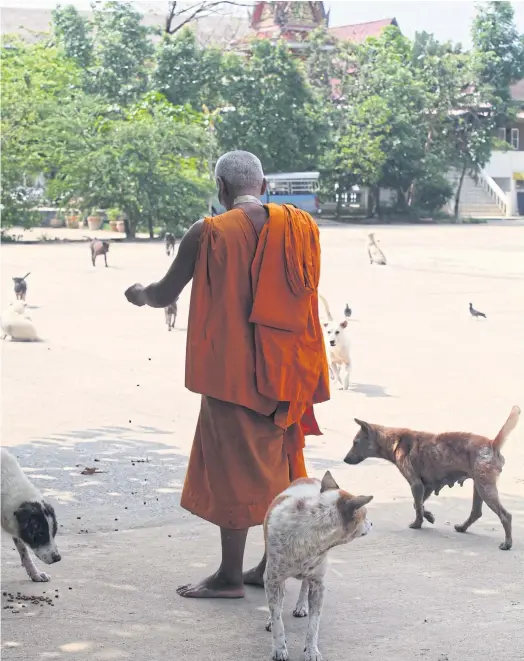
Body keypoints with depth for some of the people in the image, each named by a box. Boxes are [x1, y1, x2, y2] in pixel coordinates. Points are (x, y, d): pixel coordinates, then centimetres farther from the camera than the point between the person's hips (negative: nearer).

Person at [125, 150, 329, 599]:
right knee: (277, 462, 15)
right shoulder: (300, 228, 3)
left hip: (233, 369, -5)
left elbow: (165, 295, 0)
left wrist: (139, 293, 22)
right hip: (288, 371, 5)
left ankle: (230, 577, 10)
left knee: (234, 465, 3)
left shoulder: (208, 233, -9)